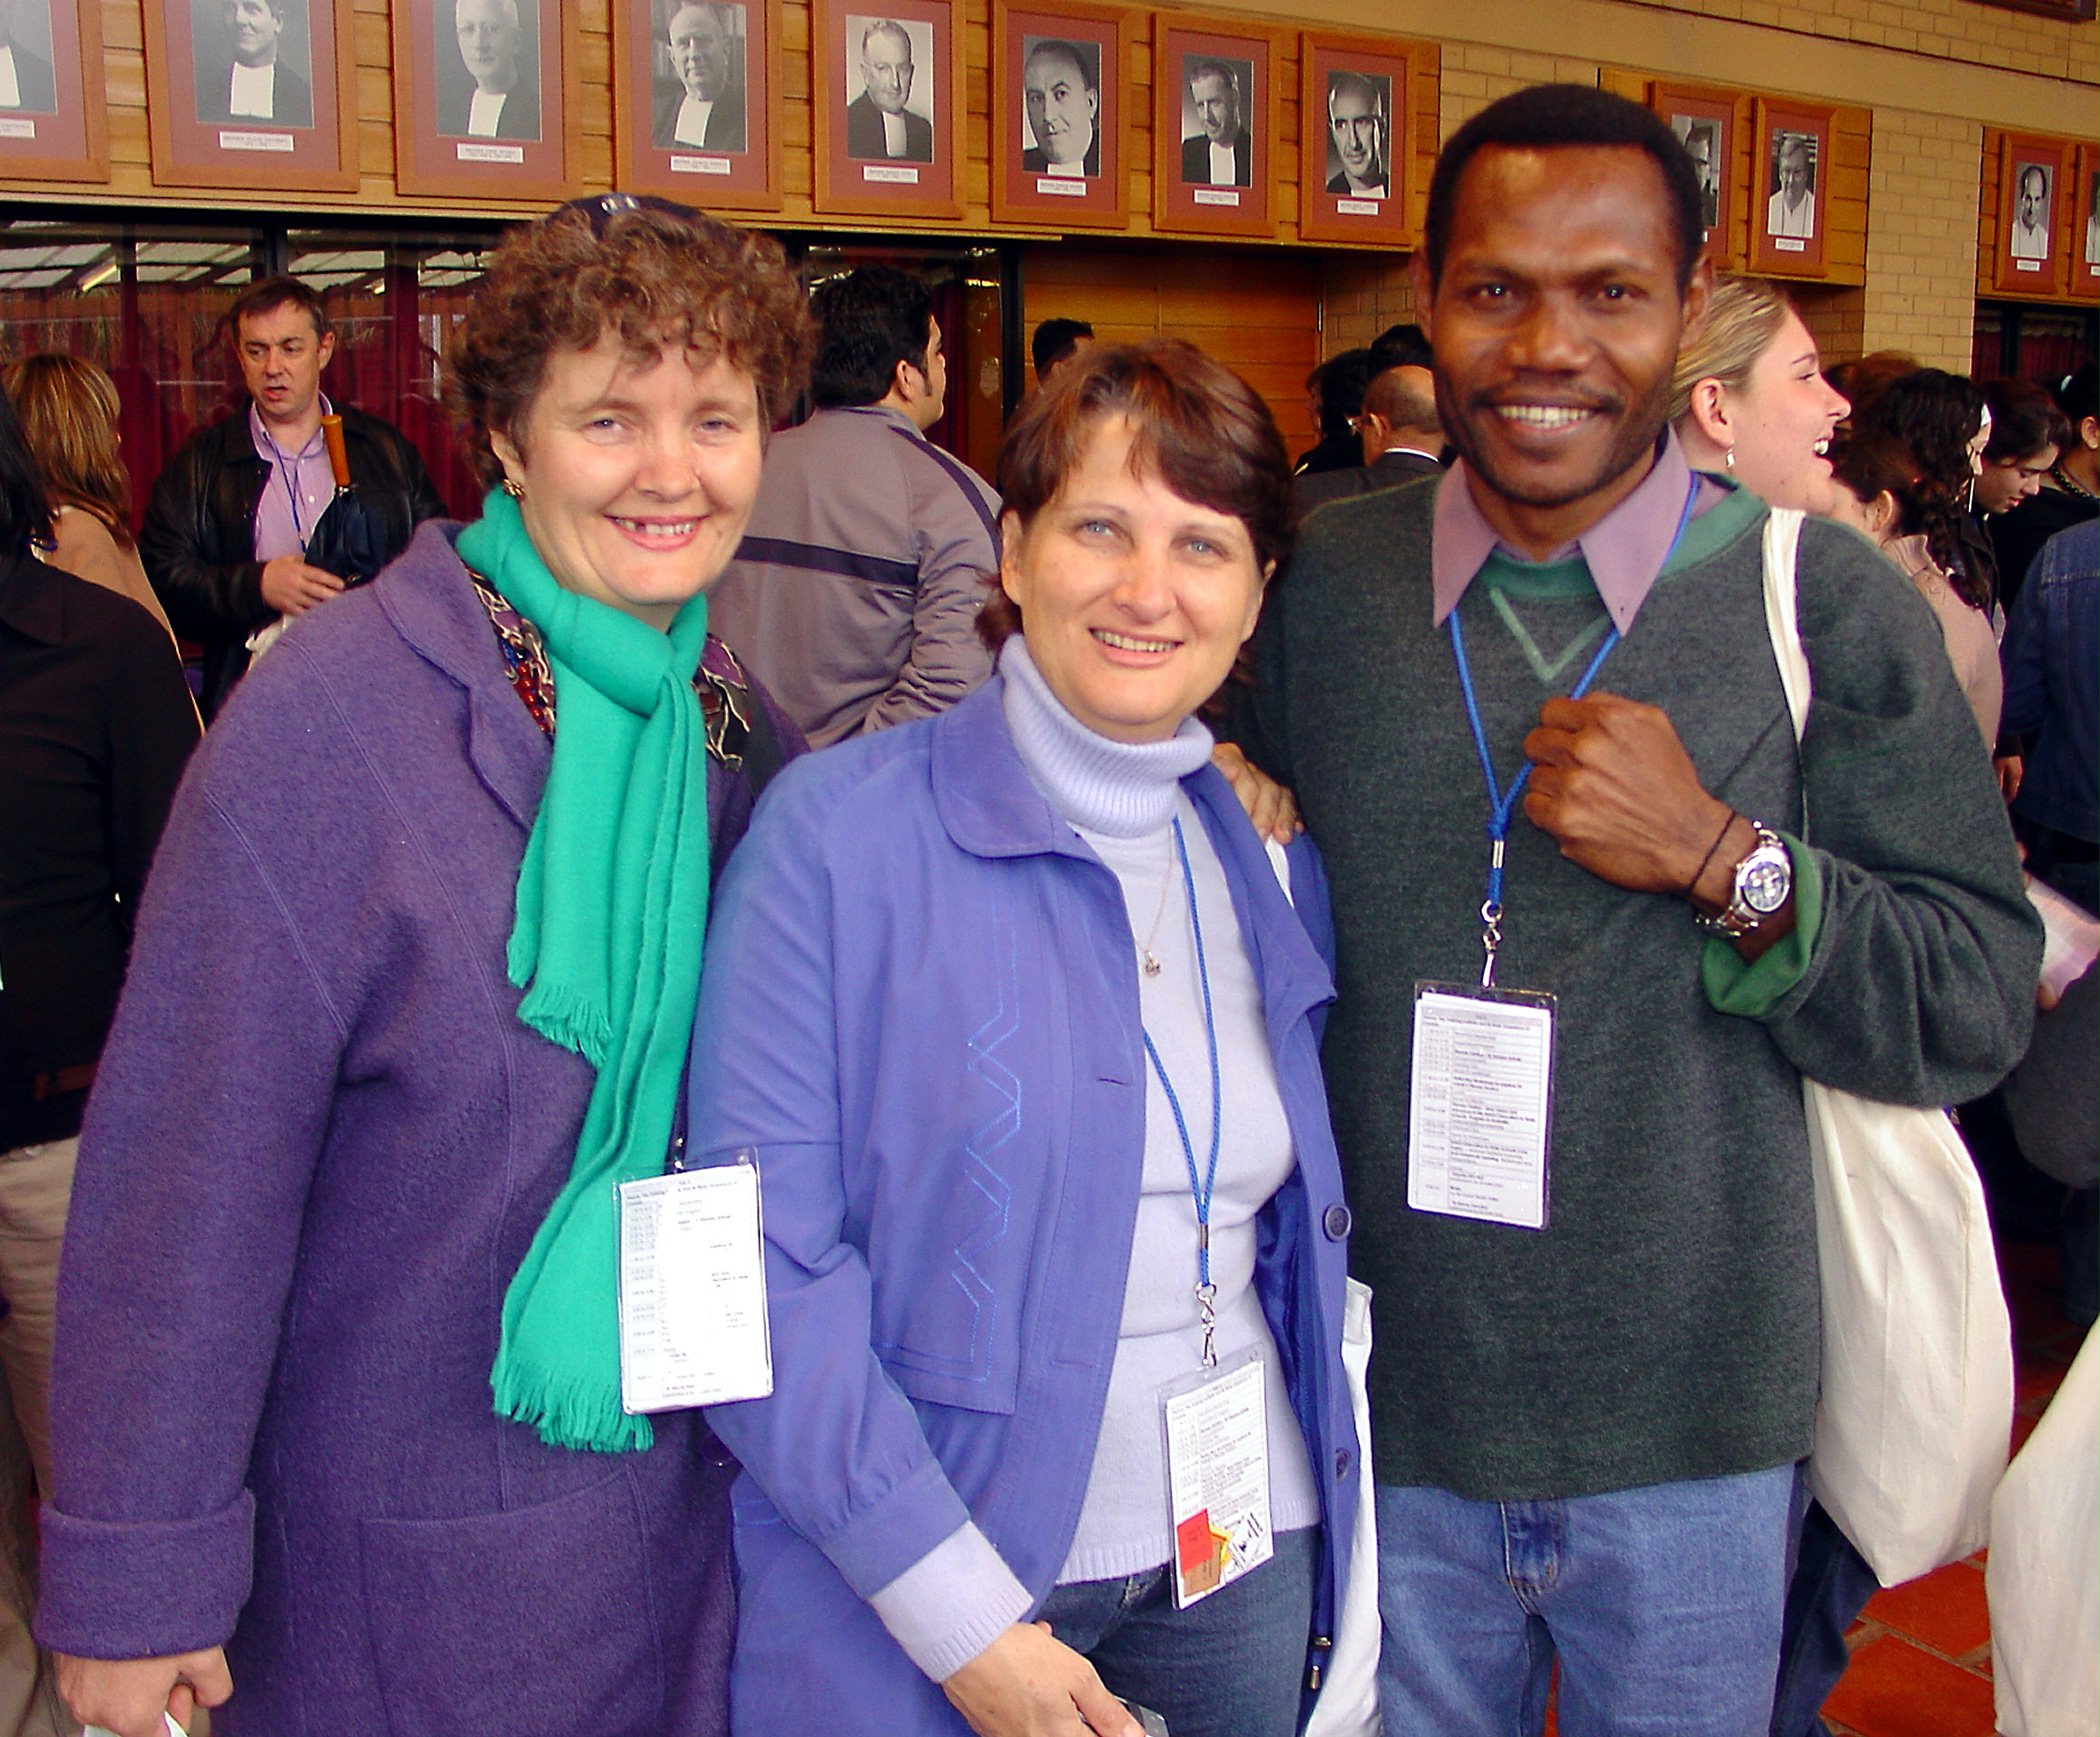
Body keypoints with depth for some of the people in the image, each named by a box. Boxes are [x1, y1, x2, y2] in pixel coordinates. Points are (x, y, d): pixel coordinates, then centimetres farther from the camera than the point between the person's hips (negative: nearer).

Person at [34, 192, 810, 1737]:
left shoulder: (741, 728, 0)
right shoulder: (325, 718, -19)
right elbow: (192, 1162, -17)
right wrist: (138, 1573, -15)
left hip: (692, 1491, 5)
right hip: (411, 1547, -5)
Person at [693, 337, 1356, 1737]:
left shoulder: (1271, 864, 3)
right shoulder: (838, 831, -13)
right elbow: (764, 1259, -16)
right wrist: (959, 1613, -18)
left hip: (1250, 1564, 5)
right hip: (910, 1591, -4)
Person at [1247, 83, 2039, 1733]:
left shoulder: (1826, 602, -8)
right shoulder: (1324, 579, -2)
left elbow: (1979, 1010, -6)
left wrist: (1722, 859, -20)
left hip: (1688, 1434, -1)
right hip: (1384, 1415, 1)